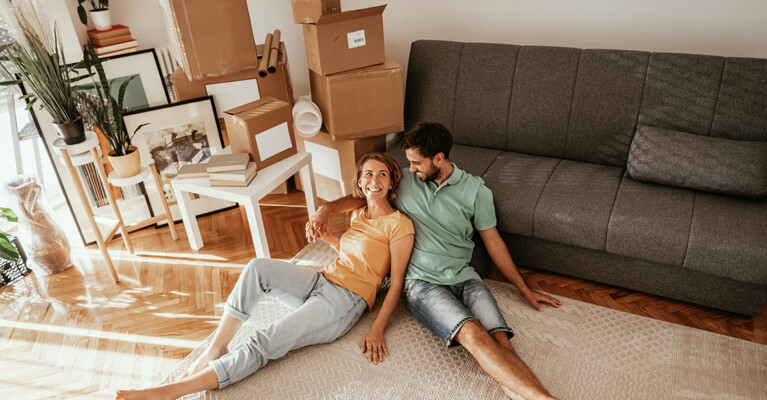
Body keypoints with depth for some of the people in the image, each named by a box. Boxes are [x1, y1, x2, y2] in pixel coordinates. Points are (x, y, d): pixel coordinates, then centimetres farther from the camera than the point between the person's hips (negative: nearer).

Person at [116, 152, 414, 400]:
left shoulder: (399, 224, -7)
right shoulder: (358, 214, 16)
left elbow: (396, 284, -8)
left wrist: (377, 330, -16)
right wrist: (330, 240, 9)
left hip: (346, 301, -7)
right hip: (321, 282, 7)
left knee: (262, 345, -21)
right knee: (258, 267, -20)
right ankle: (216, 349, -17)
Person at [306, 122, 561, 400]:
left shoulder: (475, 190, 5)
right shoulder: (404, 179, 8)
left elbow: (492, 240, 13)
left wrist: (524, 289, 17)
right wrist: (326, 209, 0)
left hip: (464, 277, 2)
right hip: (422, 281, -2)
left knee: (501, 341, -26)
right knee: (473, 334, -29)